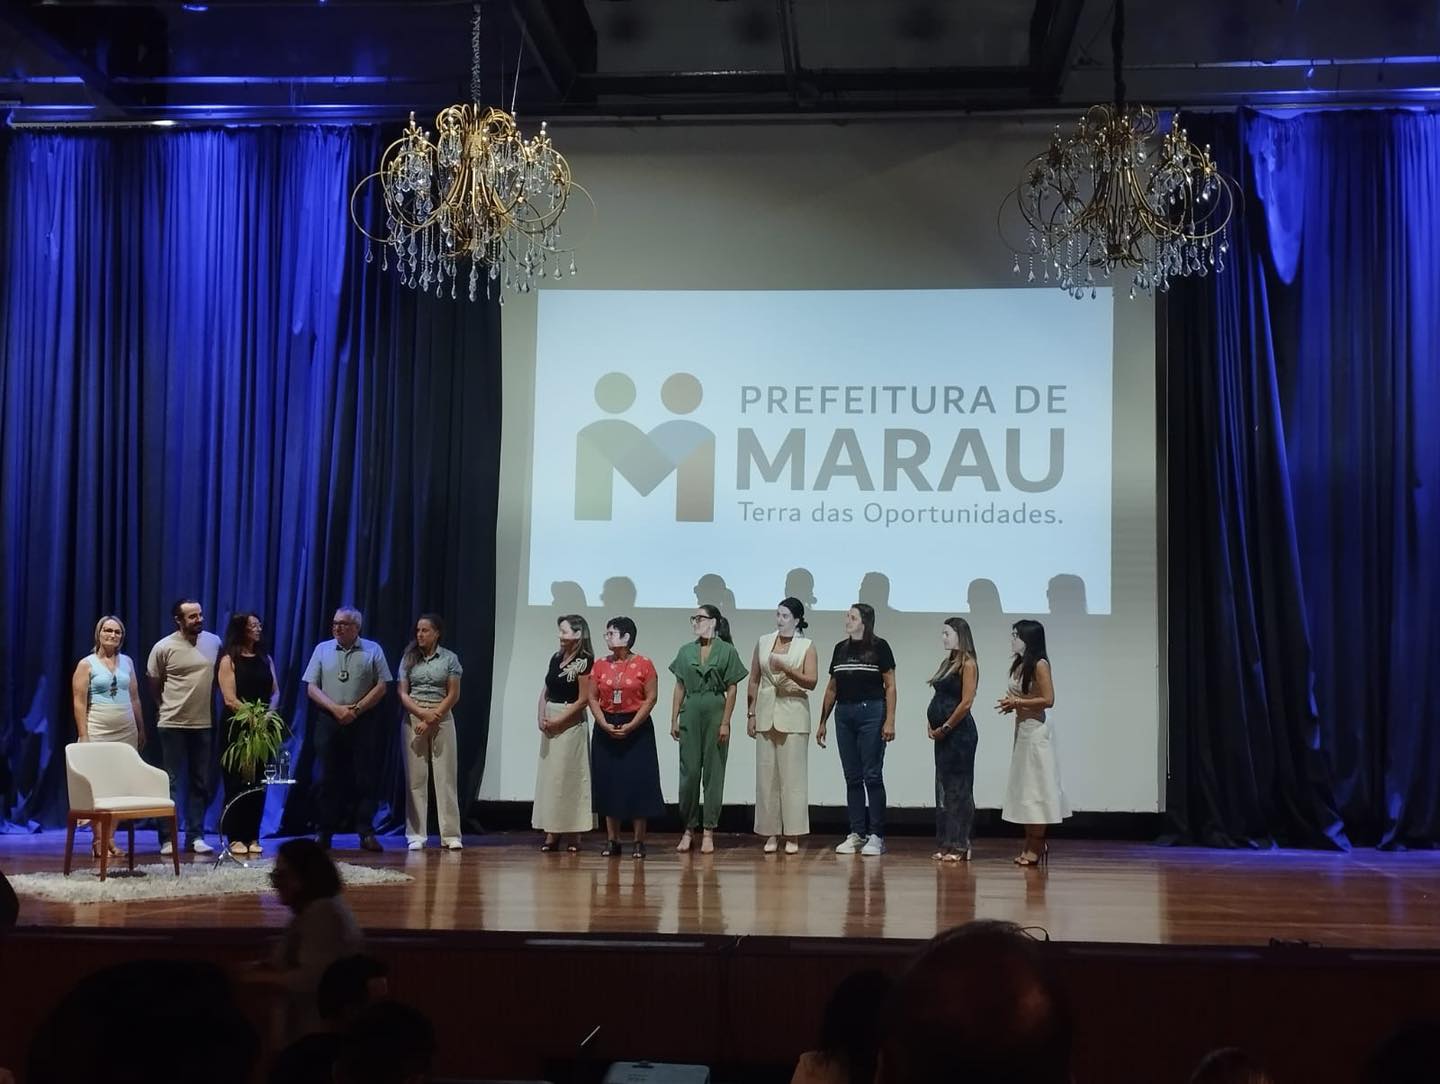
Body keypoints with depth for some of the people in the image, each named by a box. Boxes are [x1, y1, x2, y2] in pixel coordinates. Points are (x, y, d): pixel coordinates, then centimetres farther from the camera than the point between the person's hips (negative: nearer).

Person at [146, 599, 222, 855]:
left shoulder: (214, 642, 2)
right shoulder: (164, 648, -8)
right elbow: (154, 683, 4)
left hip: (205, 723, 4)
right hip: (173, 724, -3)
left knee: (200, 783, 8)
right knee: (171, 783, 1)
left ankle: (195, 836, 16)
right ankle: (168, 838, 6)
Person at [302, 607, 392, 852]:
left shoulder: (372, 650, 5)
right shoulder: (322, 650, 9)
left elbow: (382, 686, 0)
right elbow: (311, 687, 4)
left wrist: (356, 709, -11)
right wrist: (336, 708, -10)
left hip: (364, 723, -1)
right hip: (329, 722, 1)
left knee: (366, 779, -2)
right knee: (329, 779, 3)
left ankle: (366, 832, 2)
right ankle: (325, 832, 9)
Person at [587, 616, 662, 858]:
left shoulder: (644, 664, -4)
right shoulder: (600, 665, 6)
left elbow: (651, 698, -7)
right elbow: (593, 698, 4)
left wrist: (631, 726, -15)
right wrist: (605, 725, -11)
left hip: (637, 729, -3)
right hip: (606, 730, 3)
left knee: (638, 784, -3)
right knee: (609, 784, 5)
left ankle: (639, 842, 3)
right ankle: (612, 841, 12)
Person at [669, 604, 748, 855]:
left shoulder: (727, 651, 1)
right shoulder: (686, 651, 10)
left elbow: (731, 690, -1)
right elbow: (679, 688, 11)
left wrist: (725, 722, -8)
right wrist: (674, 720, 4)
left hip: (715, 714, -3)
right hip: (690, 714, 3)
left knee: (713, 773, 1)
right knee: (689, 771, 1)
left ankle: (708, 831, 5)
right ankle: (688, 829, 9)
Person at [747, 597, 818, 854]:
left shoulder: (806, 647, 1)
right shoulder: (763, 642, 9)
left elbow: (812, 681, -8)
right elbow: (754, 680, 11)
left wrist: (787, 669, -20)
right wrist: (750, 714, 7)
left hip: (793, 715, -3)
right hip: (766, 714, 3)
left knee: (793, 775, -3)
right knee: (766, 774, 2)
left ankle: (792, 836, 1)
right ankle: (771, 834, 7)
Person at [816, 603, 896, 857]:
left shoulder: (879, 647, -2)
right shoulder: (841, 649, 13)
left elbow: (890, 686, -4)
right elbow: (832, 688, 18)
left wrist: (889, 721, -12)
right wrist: (822, 722, 16)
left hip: (871, 712, -5)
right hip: (844, 715, 5)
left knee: (872, 776, -4)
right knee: (852, 777, 7)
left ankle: (876, 836, 0)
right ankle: (856, 834, 11)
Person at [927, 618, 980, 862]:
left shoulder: (968, 664, -10)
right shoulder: (947, 663, 15)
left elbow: (966, 702, -16)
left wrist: (945, 728, -12)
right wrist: (931, 725, 5)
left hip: (960, 732, -9)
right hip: (943, 734, 9)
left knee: (958, 787, -5)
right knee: (943, 787, 10)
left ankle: (960, 846, -1)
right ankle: (946, 844, 15)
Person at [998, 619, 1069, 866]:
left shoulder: (1039, 665, -14)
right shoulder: (1019, 664, 10)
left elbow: (1048, 700, -19)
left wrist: (1017, 702, -17)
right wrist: (1011, 704, 1)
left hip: (1036, 730, -9)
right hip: (1022, 728, 9)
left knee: (1035, 786, -3)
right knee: (1024, 786, 10)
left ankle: (1037, 847, 2)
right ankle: (1031, 845, 15)